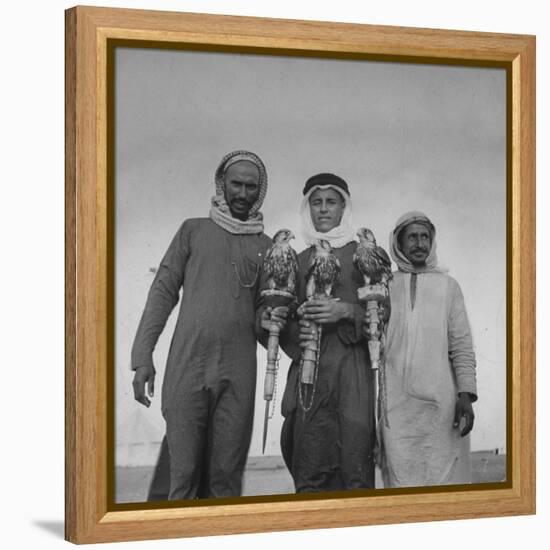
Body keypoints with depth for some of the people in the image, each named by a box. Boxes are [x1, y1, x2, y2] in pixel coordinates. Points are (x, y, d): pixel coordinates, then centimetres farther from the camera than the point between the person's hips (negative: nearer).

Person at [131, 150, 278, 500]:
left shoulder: (265, 245, 15)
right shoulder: (194, 231, 12)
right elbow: (163, 291, 8)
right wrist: (143, 356, -1)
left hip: (239, 372, 1)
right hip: (187, 365, -1)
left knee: (226, 477, -2)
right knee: (184, 474, -5)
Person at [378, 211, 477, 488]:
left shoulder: (447, 285, 11)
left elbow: (462, 345, 6)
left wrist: (466, 393, -4)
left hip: (440, 401, 0)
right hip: (394, 401, 0)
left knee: (444, 475, -3)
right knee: (401, 476, -3)